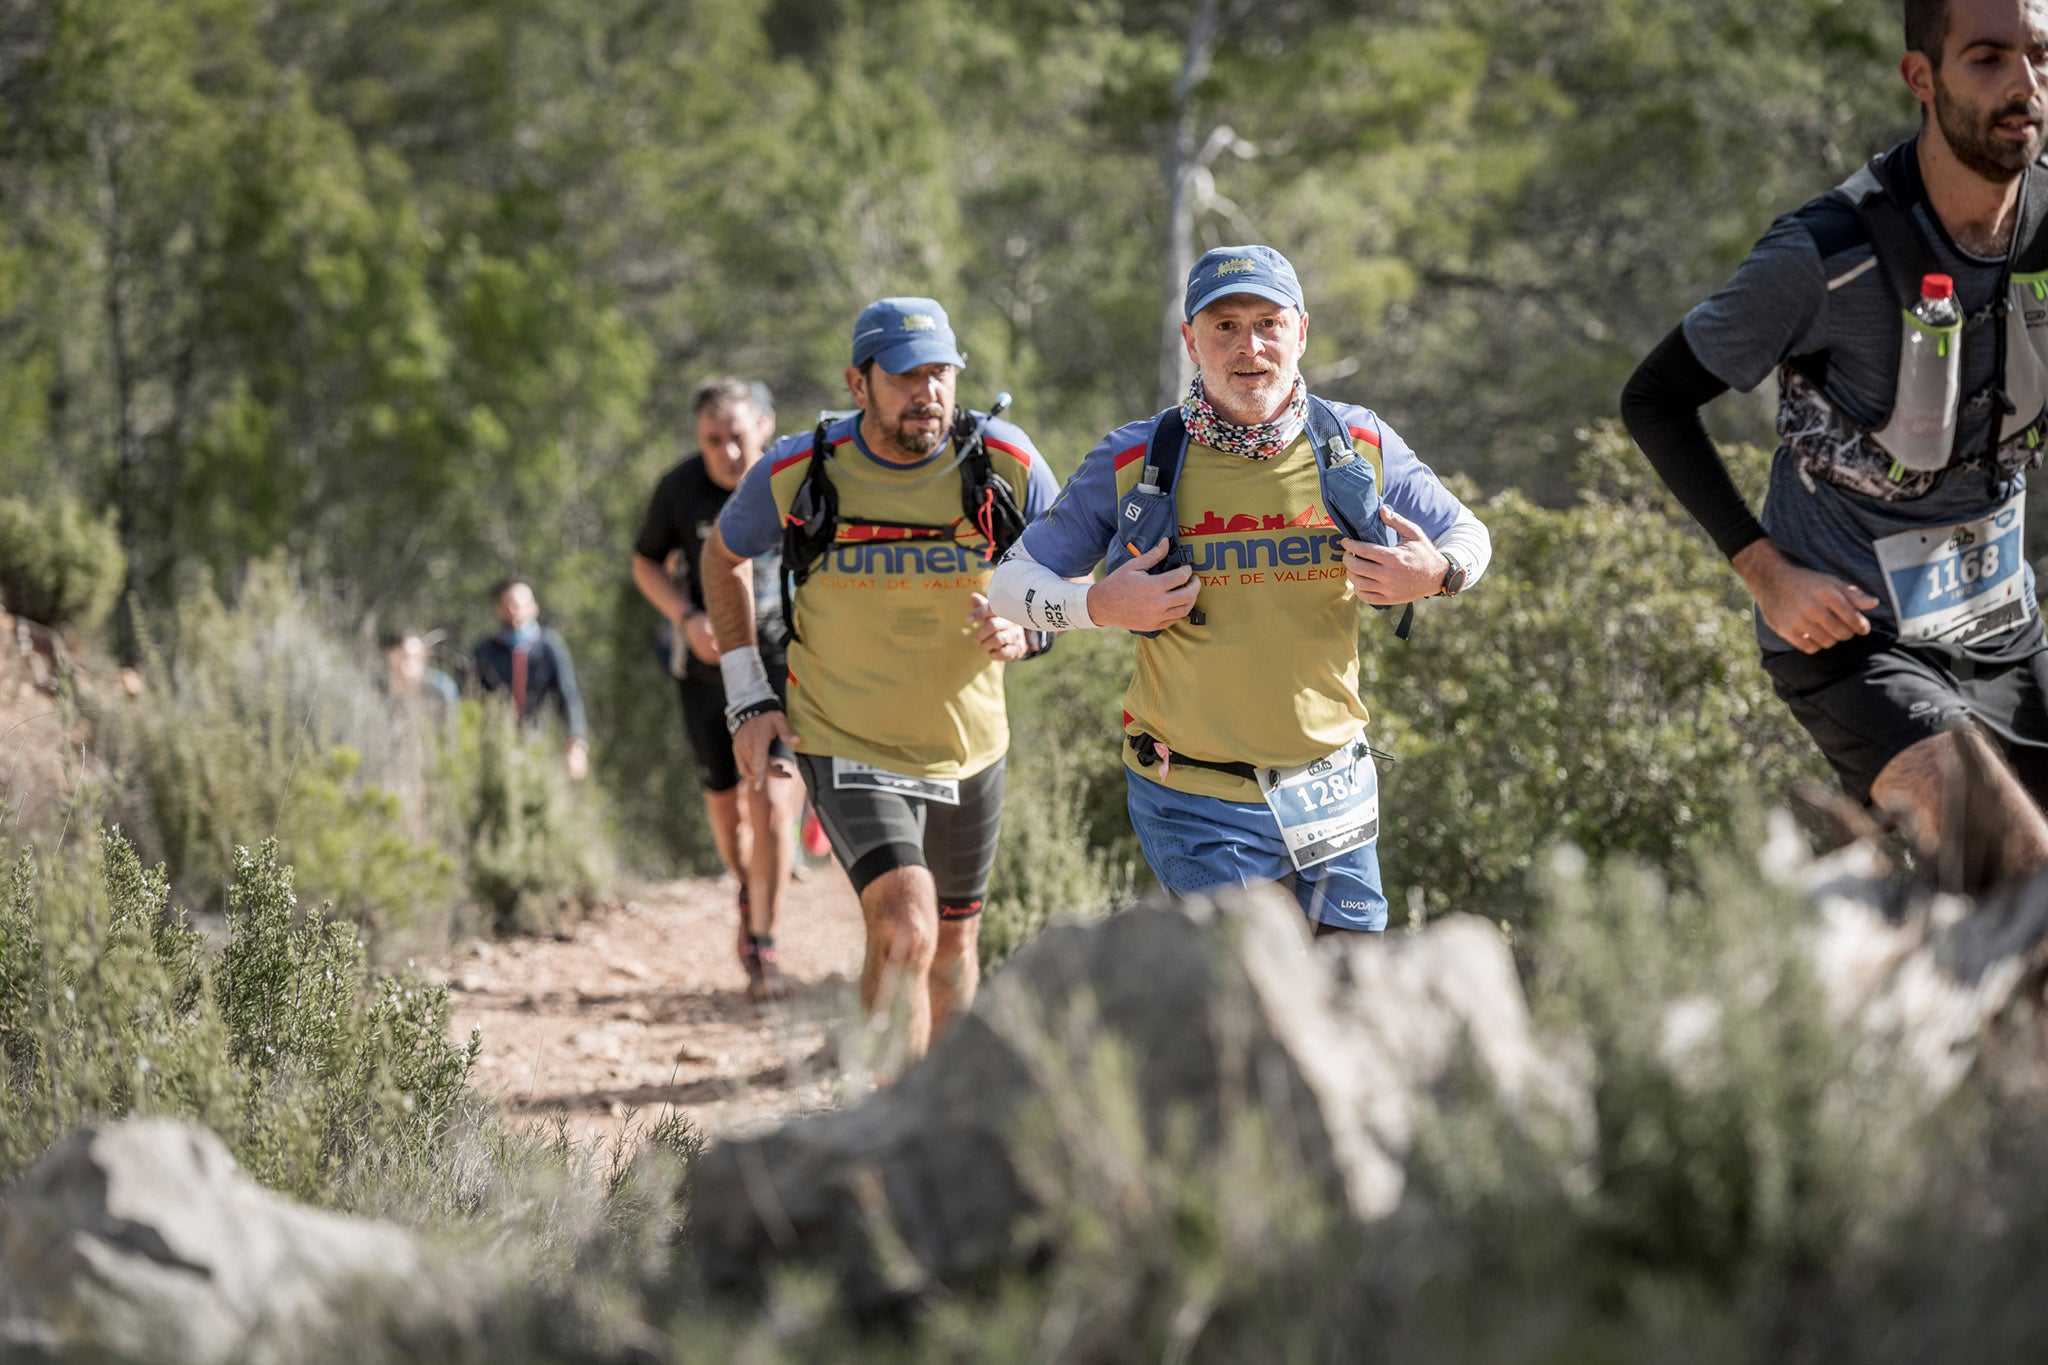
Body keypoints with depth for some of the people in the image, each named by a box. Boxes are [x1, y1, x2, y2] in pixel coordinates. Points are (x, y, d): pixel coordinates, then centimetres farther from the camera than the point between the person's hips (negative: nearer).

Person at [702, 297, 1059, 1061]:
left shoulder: (1006, 465, -11)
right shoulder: (798, 472, -14)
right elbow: (724, 556, 7)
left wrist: (1025, 629, -19)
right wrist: (747, 696, 1)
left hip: (969, 750, 3)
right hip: (848, 748, -3)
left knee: (952, 942, 19)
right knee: (905, 932, -24)